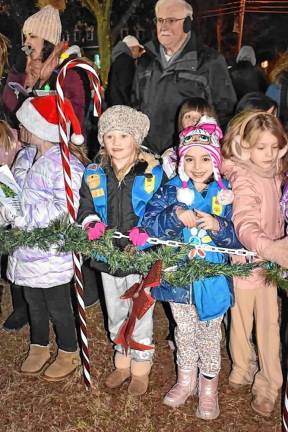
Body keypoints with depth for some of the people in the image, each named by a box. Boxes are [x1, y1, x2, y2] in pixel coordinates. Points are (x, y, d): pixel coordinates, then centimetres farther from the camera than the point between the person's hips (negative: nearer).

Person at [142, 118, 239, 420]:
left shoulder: (225, 194, -6)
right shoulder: (171, 190, -6)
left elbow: (237, 239, -8)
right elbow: (148, 225, -15)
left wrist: (218, 226, -27)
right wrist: (175, 216, -30)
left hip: (212, 279, 0)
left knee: (209, 335, 16)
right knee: (184, 332, 20)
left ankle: (209, 386, 38)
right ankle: (186, 379, 43)